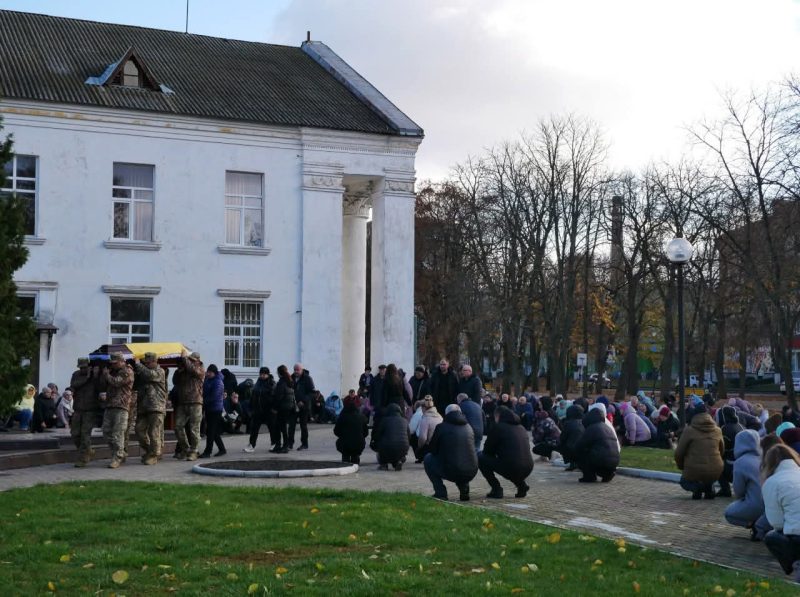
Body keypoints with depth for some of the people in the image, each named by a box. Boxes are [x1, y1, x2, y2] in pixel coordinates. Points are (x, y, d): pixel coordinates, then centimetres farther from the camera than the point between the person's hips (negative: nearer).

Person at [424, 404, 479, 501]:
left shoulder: (441, 427, 0)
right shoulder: (469, 427, 13)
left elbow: (432, 450, 8)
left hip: (451, 473, -5)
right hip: (471, 473, 5)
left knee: (428, 458, 19)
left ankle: (440, 493, 11)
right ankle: (464, 490, 18)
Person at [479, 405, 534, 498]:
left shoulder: (498, 427, 1)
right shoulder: (521, 428, 19)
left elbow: (487, 451, 6)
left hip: (510, 468, -7)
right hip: (528, 469, 7)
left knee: (480, 458, 9)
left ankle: (496, 489, 3)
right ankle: (522, 485, 18)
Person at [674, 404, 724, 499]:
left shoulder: (689, 431, -8)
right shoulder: (718, 431, 4)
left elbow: (679, 453, -5)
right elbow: (722, 452, 16)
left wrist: (681, 466, 15)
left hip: (694, 471, -4)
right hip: (715, 472, 4)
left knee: (684, 481, 28)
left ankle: (696, 486, -6)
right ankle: (709, 487, 6)